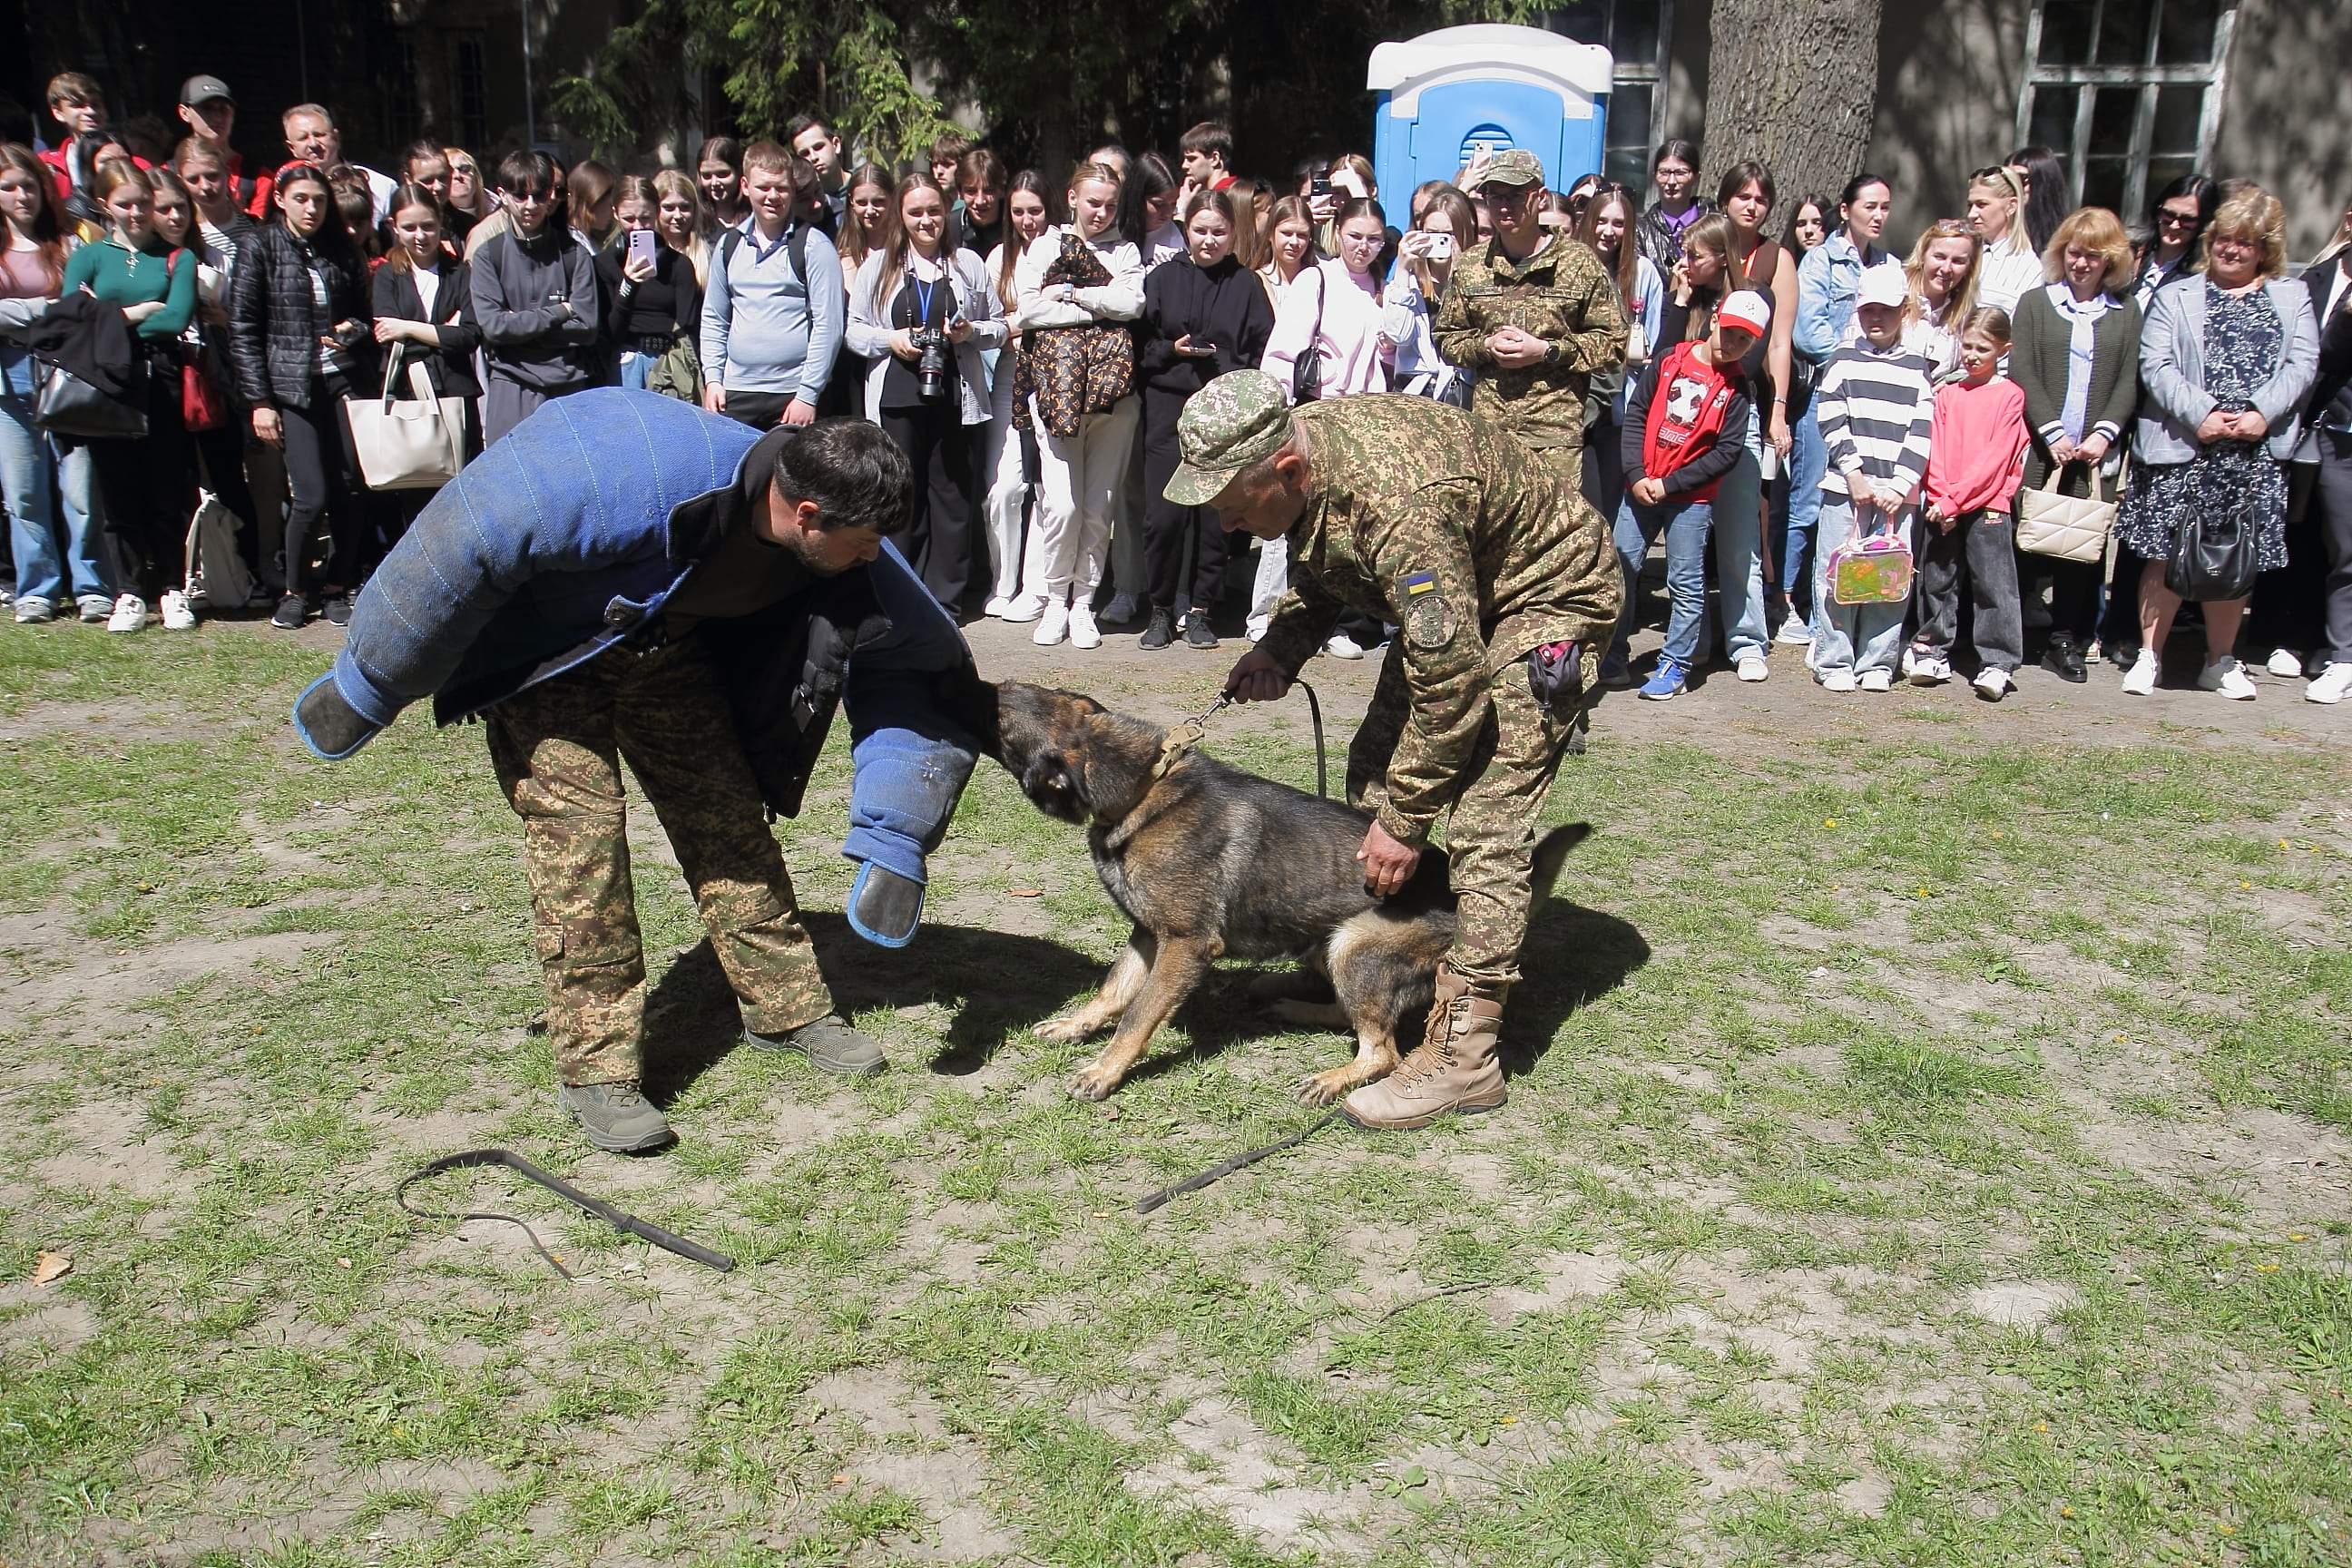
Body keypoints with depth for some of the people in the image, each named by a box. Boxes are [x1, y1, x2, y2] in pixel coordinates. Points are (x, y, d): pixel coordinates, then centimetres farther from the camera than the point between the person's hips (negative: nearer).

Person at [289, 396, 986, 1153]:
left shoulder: (849, 549, -21)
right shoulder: (635, 478, -40)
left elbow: (905, 672, -12)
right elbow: (467, 543, -33)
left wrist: (892, 848, -21)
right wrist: (365, 690, -21)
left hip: (665, 646, 5)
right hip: (540, 648, -5)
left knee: (726, 812, 3)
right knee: (578, 820, -15)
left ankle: (787, 1007, 18)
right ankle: (597, 1068, -6)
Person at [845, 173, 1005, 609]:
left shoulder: (969, 265, 11)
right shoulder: (877, 266, 10)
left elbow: (1000, 326, 13)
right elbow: (854, 331, 9)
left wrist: (971, 332, -7)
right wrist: (890, 339, -9)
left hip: (955, 397, 0)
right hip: (897, 397, 0)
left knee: (952, 495, 2)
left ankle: (944, 598, 9)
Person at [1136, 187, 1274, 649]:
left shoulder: (1246, 286, 8)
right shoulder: (1162, 279, 11)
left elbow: (1262, 354, 4)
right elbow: (1140, 343, 9)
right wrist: (1172, 350, -8)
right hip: (1168, 408, 0)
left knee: (1214, 515, 1)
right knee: (1164, 514, -6)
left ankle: (1199, 610, 12)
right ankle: (1162, 609, 7)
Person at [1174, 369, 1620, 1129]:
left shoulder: (1397, 504, -39)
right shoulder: (1300, 451, -12)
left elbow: (1451, 683, -33)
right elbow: (1324, 570, 10)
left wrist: (1405, 819, -23)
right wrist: (1281, 645, -9)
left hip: (1550, 592, -9)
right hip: (1448, 598, 9)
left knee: (1482, 825, -16)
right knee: (1373, 775, 8)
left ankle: (1463, 1056, -11)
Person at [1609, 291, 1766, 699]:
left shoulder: (1735, 386, -2)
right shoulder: (1669, 359, 3)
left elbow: (1728, 451, -7)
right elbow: (1635, 415, 2)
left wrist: (1670, 484, -14)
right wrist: (1635, 476, -8)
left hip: (1692, 499, -2)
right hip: (1641, 489, 2)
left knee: (1685, 583, 1)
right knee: (1620, 568, 4)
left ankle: (1675, 666, 9)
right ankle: (1611, 655, 15)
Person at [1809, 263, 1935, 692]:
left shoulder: (1917, 368, 10)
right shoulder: (1843, 361, 7)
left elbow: (1921, 432, 3)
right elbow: (1832, 424, -1)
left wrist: (1900, 486, -8)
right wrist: (1855, 476, -10)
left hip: (1897, 491, 1)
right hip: (1844, 486, -1)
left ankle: (1877, 663, 10)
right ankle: (1833, 662, 5)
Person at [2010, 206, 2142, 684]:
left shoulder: (2127, 310, 12)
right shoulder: (2036, 302, 8)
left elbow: (2130, 380, 6)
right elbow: (2021, 373, -1)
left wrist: (2105, 433, -9)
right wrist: (2052, 431, -11)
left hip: (2096, 453, 1)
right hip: (2039, 448, -1)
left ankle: (2068, 642, 6)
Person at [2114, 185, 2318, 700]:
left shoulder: (2292, 297, 15)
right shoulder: (2176, 296, 10)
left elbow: (2302, 364, 3)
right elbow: (2155, 364, -2)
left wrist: (2262, 413, -14)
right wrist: (2201, 415, -15)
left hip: (2256, 450, 2)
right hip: (2181, 446, -2)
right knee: (2168, 554, -2)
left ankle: (2220, 662, 16)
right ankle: (2149, 655, 7)